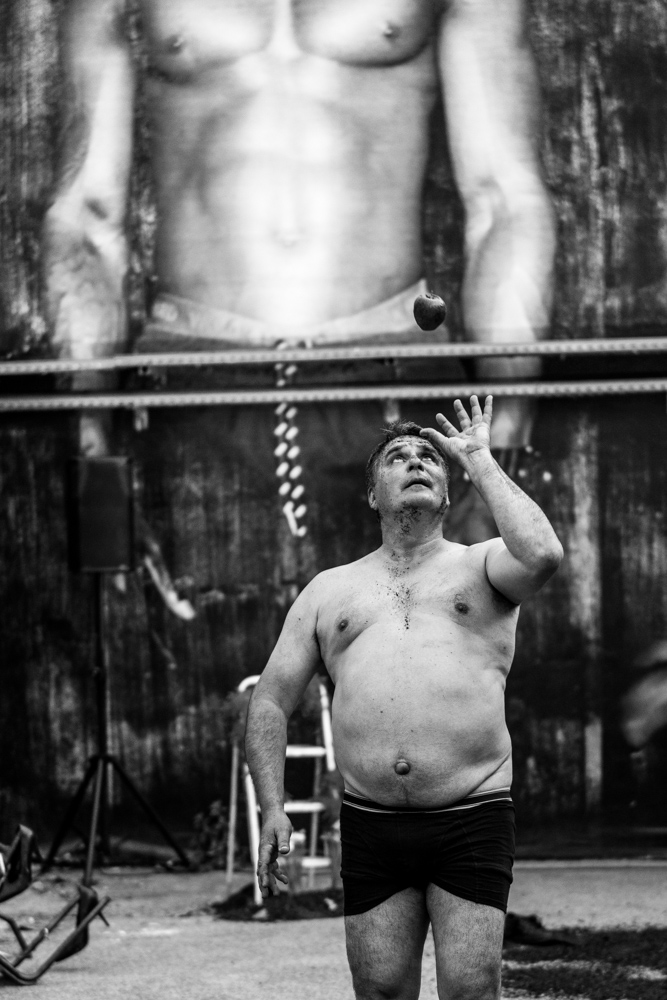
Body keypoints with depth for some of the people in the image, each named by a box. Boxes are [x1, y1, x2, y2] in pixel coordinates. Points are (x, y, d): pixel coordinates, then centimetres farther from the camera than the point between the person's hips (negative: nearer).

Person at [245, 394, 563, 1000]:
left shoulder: (481, 567, 10)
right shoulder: (330, 591, 17)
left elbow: (543, 555, -14)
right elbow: (271, 701, 16)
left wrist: (480, 461, -2)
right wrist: (272, 808, 2)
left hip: (473, 820, -3)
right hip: (371, 827, 3)